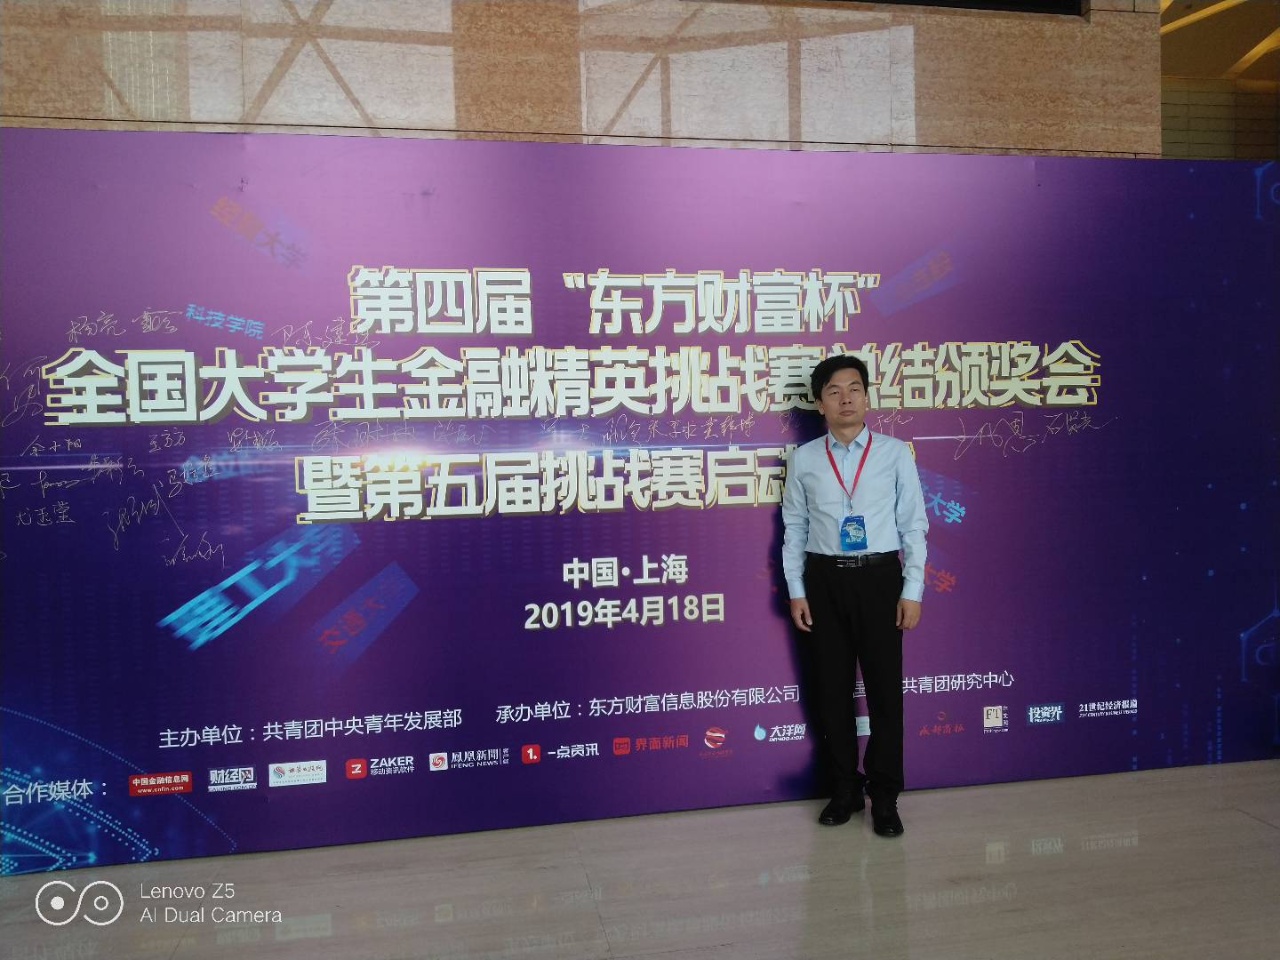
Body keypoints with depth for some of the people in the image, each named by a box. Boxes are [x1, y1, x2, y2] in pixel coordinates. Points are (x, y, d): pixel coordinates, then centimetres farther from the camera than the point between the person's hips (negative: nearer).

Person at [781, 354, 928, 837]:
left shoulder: (895, 454, 0)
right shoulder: (803, 459, 3)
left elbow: (914, 524, 0)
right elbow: (794, 528, 6)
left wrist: (912, 591, -4)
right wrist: (796, 591, 1)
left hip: (879, 577, -1)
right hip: (824, 579, 2)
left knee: (884, 685, 4)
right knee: (832, 687, 10)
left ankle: (884, 795, 20)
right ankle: (844, 788, 27)